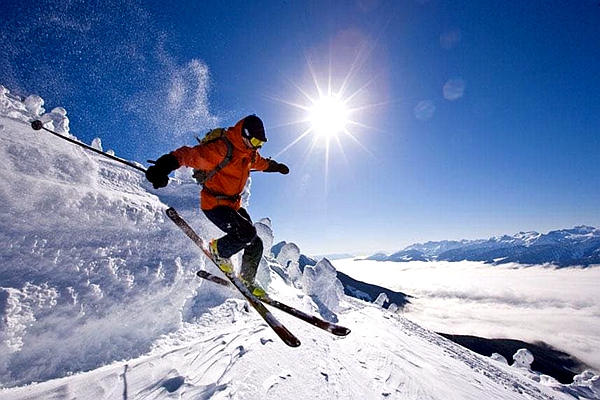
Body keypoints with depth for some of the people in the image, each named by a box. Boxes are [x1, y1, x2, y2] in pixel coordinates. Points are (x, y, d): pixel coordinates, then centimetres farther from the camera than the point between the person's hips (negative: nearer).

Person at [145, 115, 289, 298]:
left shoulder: (250, 154, 8)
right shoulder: (222, 149, -21)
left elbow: (260, 162, 31)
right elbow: (193, 154, -34)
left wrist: (276, 166, 47)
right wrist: (167, 164, -52)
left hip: (234, 205, 8)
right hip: (214, 204, -8)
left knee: (255, 244, 3)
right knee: (247, 233, -25)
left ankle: (248, 281, 26)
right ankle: (218, 250, 7)